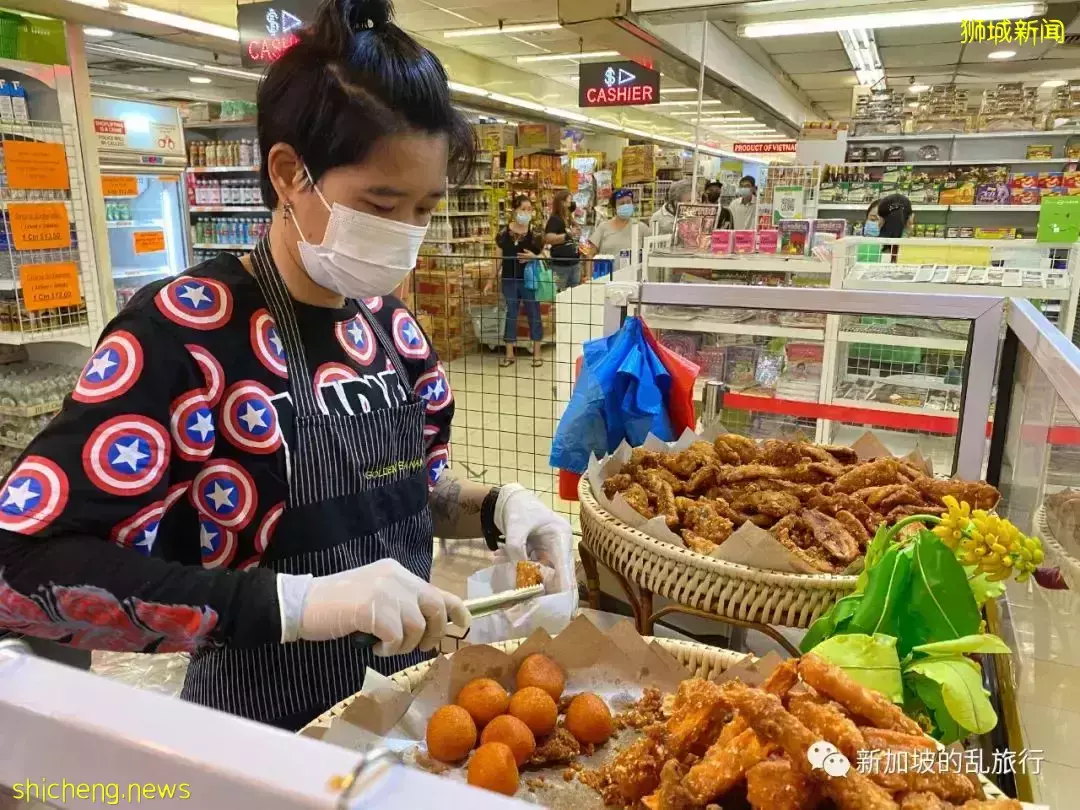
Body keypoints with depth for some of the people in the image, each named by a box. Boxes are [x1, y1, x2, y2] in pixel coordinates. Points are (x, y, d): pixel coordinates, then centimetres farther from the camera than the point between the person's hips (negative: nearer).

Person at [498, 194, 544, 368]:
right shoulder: (504, 232, 0)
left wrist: (534, 257, -20)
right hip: (509, 280, 2)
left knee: (533, 314, 6)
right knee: (510, 315, 9)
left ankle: (537, 353, 16)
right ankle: (509, 354, 17)